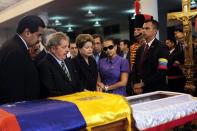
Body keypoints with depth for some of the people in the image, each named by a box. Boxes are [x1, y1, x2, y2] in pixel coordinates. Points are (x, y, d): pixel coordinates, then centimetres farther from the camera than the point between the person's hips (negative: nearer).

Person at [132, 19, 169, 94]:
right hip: (140, 90, 6)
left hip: (156, 91, -6)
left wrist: (143, 84, -15)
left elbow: (161, 72, -17)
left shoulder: (162, 47, -8)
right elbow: (135, 69, 11)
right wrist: (136, 84, -6)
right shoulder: (140, 49, 13)